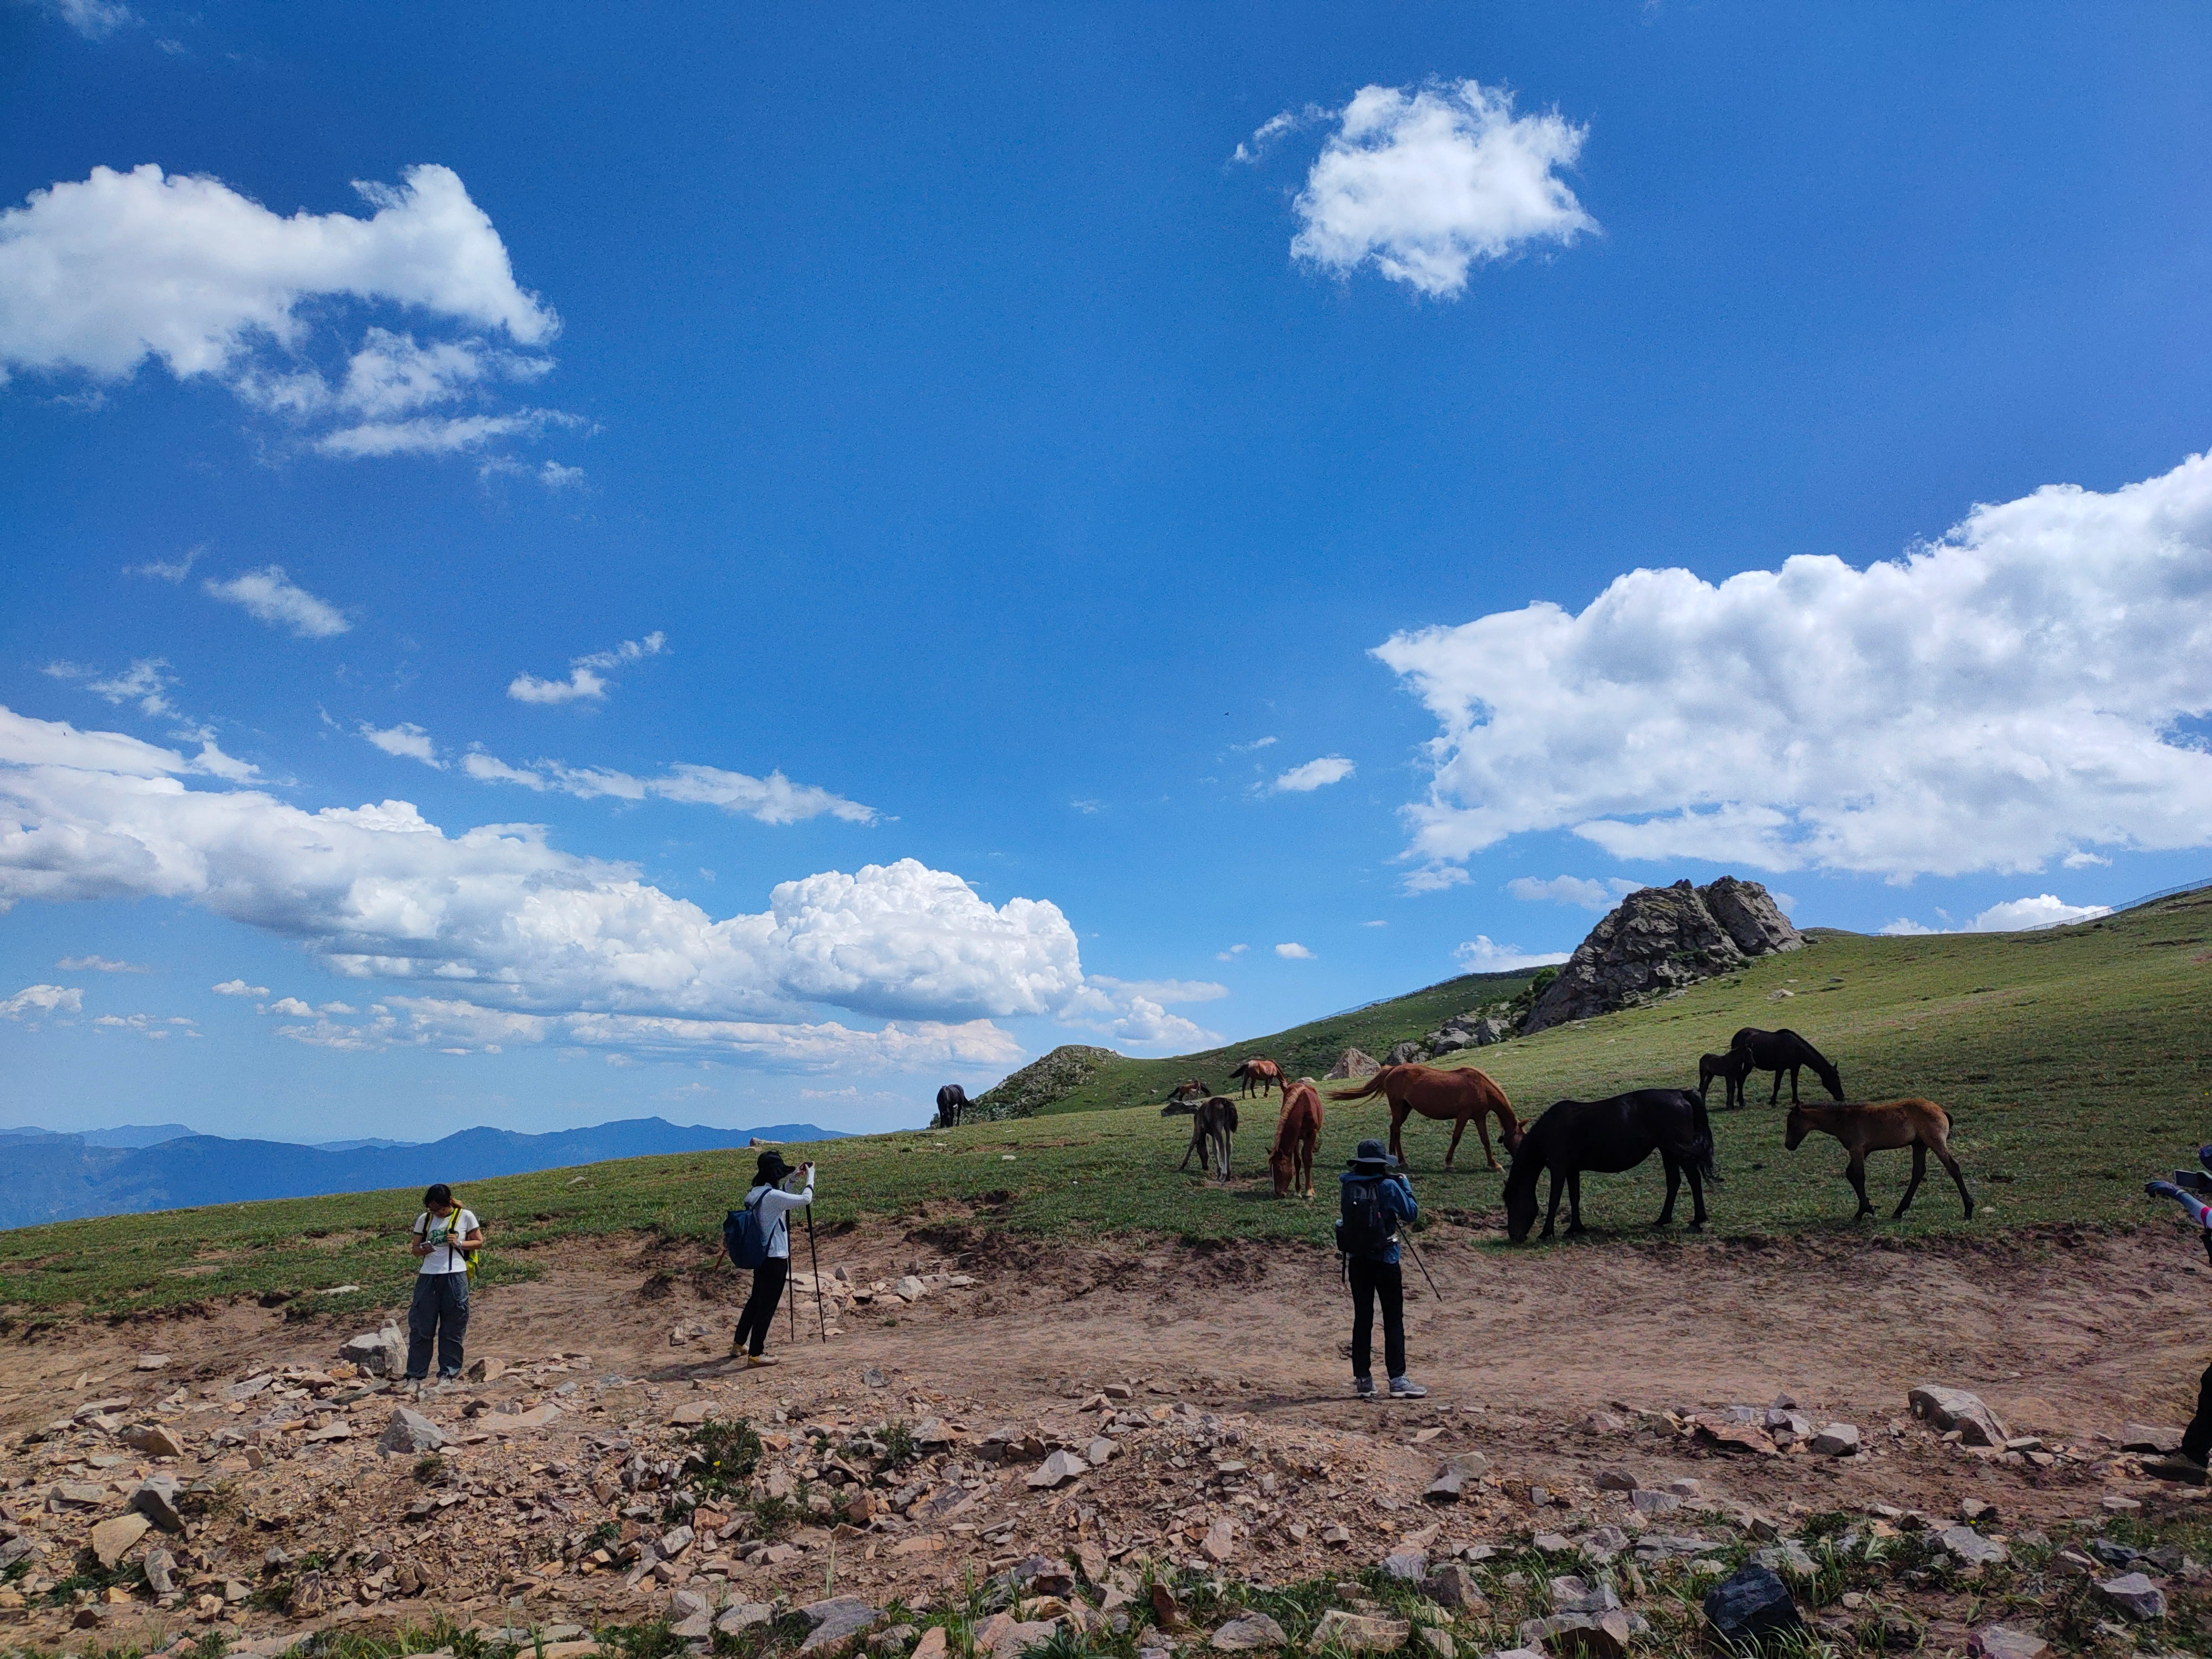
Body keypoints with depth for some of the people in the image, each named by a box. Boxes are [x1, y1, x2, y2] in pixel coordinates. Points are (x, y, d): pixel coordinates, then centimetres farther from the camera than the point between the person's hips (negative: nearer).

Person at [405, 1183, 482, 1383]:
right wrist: (422, 1250, -10)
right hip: (428, 1276, 2)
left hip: (455, 1275, -2)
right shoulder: (424, 1220, 9)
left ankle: (448, 1373, 12)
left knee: (453, 1328, 2)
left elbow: (479, 1241, 8)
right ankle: (415, 1374, 10)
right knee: (420, 1325, 0)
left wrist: (460, 1243, -11)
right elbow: (415, 1248, 13)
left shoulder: (465, 1217, 3)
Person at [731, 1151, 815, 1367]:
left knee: (756, 1300, 23)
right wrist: (810, 1177, -6)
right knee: (767, 1306, 0)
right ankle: (755, 1355, 6)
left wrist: (796, 1175, 20)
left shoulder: (755, 1193, 5)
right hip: (775, 1259, -9)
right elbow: (806, 1200, -20)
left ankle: (738, 1343, 35)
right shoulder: (773, 1196, -21)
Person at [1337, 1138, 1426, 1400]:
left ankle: (1363, 1379, 13)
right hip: (1384, 1259, -4)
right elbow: (1411, 1213, -2)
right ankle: (1398, 1380, 3)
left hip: (1356, 1259, 4)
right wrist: (1405, 1185, 10)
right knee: (1393, 1319, 3)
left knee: (1362, 1319, 9)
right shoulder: (1389, 1186, -12)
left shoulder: (1349, 1186, -2)